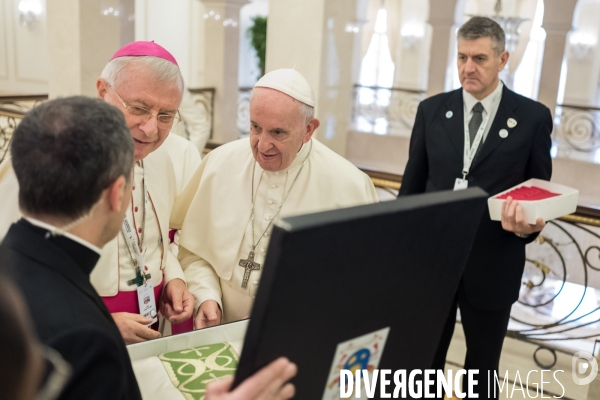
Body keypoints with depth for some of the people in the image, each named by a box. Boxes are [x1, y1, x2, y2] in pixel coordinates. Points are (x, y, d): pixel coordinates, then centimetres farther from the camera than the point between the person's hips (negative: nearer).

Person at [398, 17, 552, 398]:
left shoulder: (533, 117, -5)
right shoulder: (432, 110, 2)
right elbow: (413, 184, 6)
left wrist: (531, 225, -21)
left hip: (492, 266, -1)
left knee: (483, 368, 19)